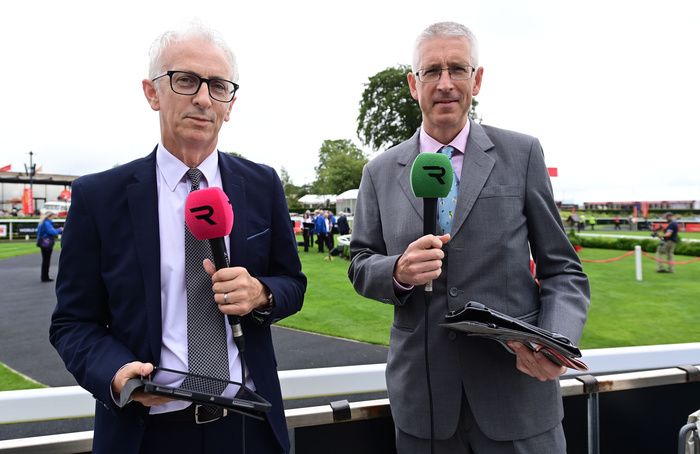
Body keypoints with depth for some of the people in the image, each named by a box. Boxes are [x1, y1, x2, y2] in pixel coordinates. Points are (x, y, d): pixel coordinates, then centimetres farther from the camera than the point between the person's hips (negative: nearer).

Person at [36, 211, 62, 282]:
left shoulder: (42, 222, 13)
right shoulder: (47, 223, -17)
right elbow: (53, 232, -23)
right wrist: (59, 230, -7)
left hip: (43, 244, 10)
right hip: (47, 244, -10)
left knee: (45, 260, 15)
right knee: (46, 261, -3)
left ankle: (44, 277, 21)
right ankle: (45, 278, 2)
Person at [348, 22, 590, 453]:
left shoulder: (522, 154, 0)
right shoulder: (381, 171, 4)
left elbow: (562, 269, 1)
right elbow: (361, 265, 7)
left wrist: (555, 341, -16)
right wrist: (398, 272, -15)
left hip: (517, 389, -1)